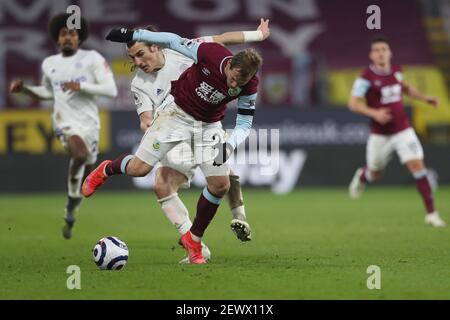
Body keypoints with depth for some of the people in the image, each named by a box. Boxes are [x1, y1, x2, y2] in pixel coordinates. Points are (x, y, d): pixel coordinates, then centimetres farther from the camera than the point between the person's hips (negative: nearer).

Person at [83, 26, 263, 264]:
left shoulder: (249, 87, -20)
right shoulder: (210, 53, -29)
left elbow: (244, 124, -9)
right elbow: (174, 41, -14)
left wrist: (230, 144, -30)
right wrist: (133, 35, -10)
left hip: (209, 125, 3)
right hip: (177, 112, -3)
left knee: (221, 185, -7)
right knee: (138, 169, -9)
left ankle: (193, 240, 14)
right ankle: (106, 170, 28)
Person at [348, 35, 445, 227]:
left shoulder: (396, 71, 3)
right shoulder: (366, 78, -14)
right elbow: (353, 103, -16)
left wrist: (424, 98, 13)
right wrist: (374, 113, -30)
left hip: (403, 130, 3)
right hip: (380, 134, -3)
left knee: (417, 165, -12)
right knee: (374, 174, 13)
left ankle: (431, 214, -10)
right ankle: (361, 177, 54)